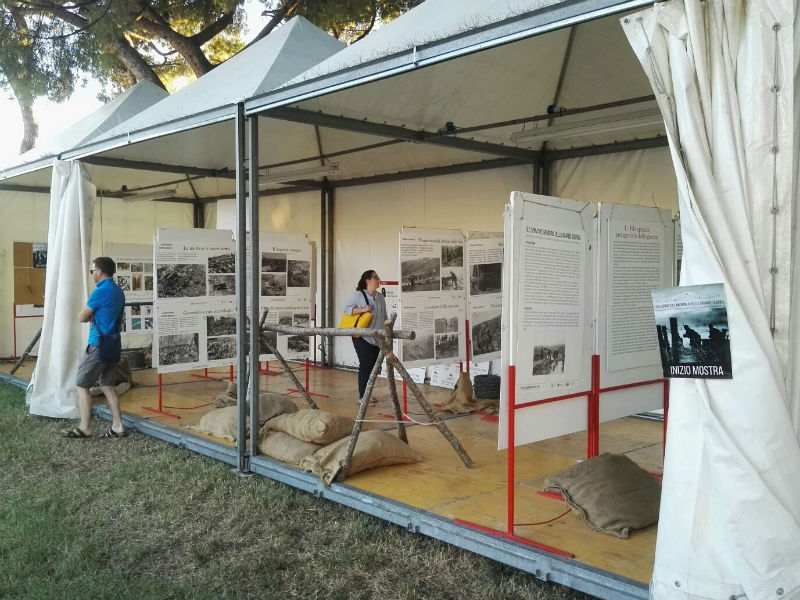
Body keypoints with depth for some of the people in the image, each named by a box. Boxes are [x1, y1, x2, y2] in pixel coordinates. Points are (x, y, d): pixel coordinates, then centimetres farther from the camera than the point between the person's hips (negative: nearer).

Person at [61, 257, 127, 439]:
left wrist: (89, 315, 12)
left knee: (81, 384, 2)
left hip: (98, 345, -8)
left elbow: (81, 318, -7)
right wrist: (93, 316, 6)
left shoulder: (101, 291, -15)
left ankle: (84, 428, 5)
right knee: (107, 385, 12)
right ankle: (117, 427, 9)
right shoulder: (118, 292, 11)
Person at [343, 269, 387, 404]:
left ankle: (366, 394, 20)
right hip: (362, 337, -7)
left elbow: (384, 316, 20)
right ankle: (363, 397, -3)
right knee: (366, 365, -9)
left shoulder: (380, 297, 14)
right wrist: (362, 309, -20)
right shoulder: (358, 295, -5)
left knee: (373, 366, 9)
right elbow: (347, 309, -9)